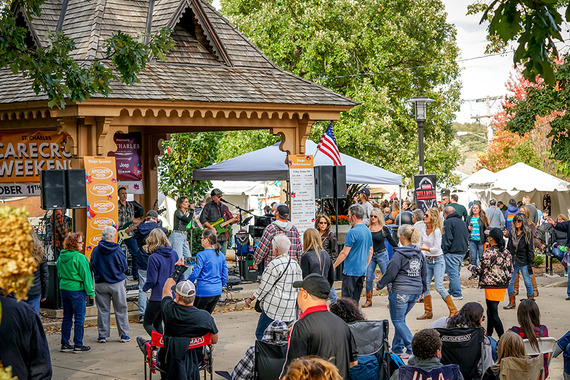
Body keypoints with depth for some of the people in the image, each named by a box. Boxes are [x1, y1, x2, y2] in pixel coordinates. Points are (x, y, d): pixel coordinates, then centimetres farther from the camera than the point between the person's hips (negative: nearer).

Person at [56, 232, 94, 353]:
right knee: (79, 318, 1)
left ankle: (65, 344, 15)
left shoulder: (61, 257, 6)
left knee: (67, 317, 13)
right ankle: (78, 345, 4)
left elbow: (59, 273, 15)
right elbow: (85, 275, -12)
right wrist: (90, 292, -6)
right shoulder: (79, 258, -16)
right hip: (77, 289, -7)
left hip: (63, 288, 7)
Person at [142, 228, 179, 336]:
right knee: (157, 323, 22)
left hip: (157, 297, -7)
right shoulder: (174, 254, 1)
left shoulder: (153, 258, -18)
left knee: (147, 323, 5)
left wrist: (144, 288, 6)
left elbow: (152, 281, -15)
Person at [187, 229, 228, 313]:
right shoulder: (221, 256, 7)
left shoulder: (202, 255, -13)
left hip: (204, 291, -7)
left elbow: (195, 273, -14)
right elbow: (225, 275, 11)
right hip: (217, 292, 7)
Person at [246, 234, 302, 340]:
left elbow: (264, 287, -10)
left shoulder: (274, 265, -13)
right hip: (289, 311, 7)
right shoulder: (296, 265, 10)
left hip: (273, 309, -7)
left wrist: (251, 299, 3)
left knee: (261, 334, 1)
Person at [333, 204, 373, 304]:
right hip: (362, 271, 8)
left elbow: (345, 253, -15)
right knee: (356, 300, 12)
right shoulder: (368, 231, 12)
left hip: (351, 271, -8)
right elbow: (370, 252, 19)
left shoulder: (353, 232, -15)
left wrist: (334, 266, -5)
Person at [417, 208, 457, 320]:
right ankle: (428, 312, 11)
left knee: (439, 287, -11)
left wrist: (423, 248, -22)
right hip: (427, 261, 7)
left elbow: (436, 248, -20)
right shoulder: (423, 230, 5)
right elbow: (420, 244, 18)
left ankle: (453, 310, 0)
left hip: (438, 260, -7)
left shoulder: (437, 231, -16)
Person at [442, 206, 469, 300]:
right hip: (462, 251, 9)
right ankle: (452, 291, 22)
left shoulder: (448, 222, -10)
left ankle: (457, 294, -7)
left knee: (453, 273, -5)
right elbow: (467, 236, 19)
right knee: (456, 273, 16)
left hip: (452, 253, -9)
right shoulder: (461, 221, 16)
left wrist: (444, 250, -7)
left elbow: (447, 239, -15)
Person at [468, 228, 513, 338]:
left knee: (493, 313, -4)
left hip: (492, 285, -8)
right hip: (503, 286, 8)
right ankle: (489, 334, 29)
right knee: (490, 310, 20)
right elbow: (510, 270, 10)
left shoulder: (489, 252, -14)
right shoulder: (506, 252, 8)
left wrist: (471, 267, 5)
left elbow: (482, 270, -13)